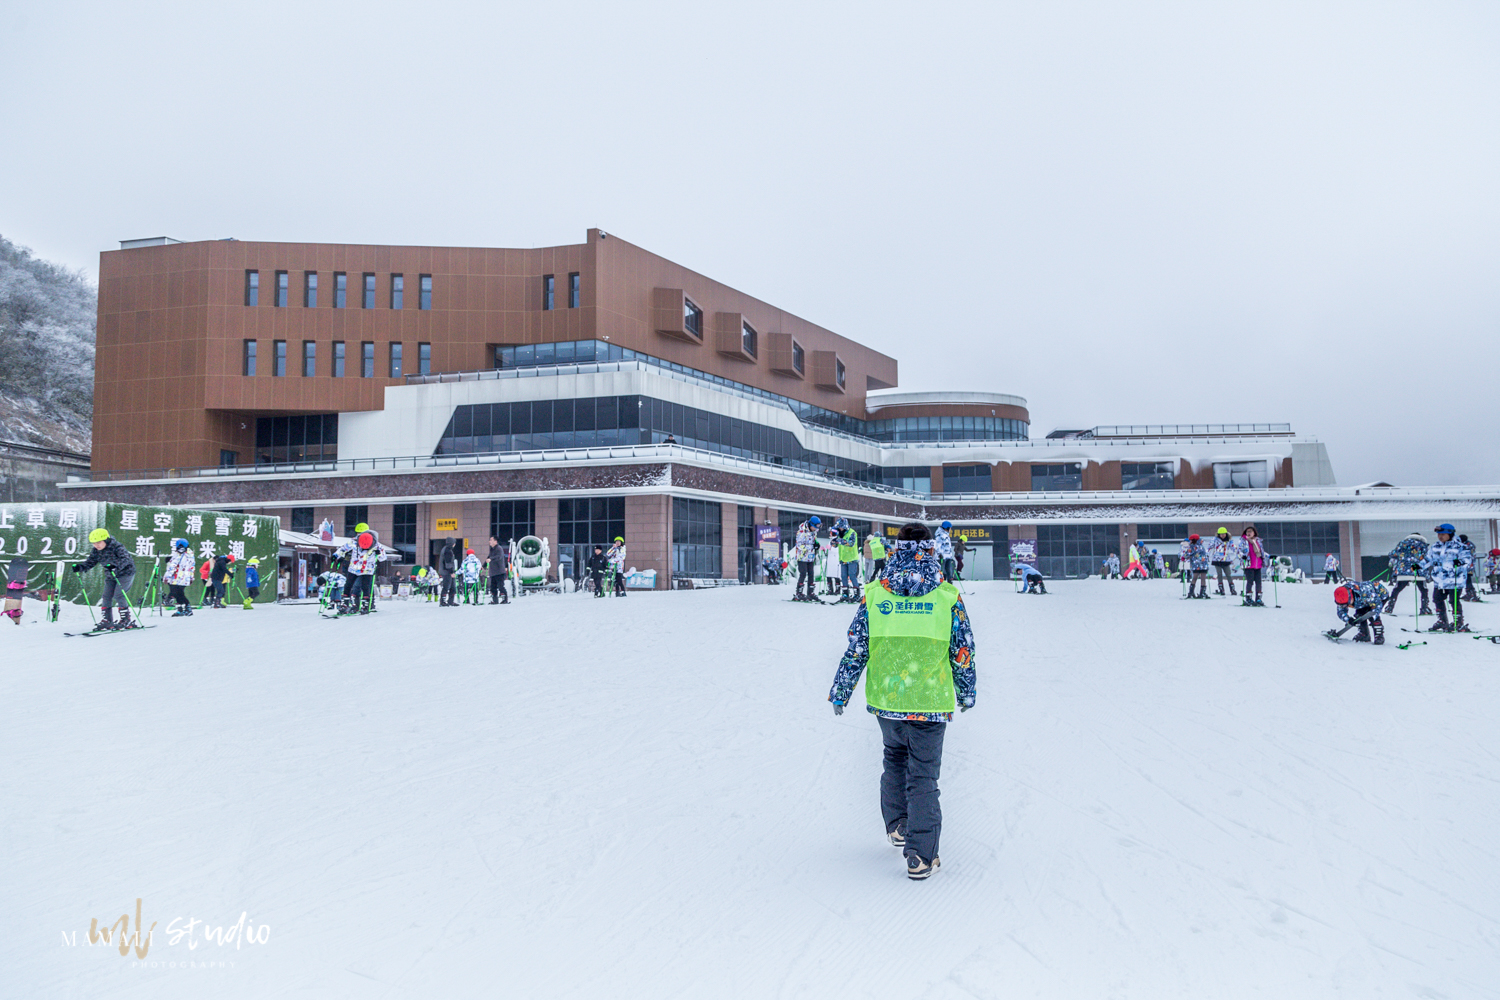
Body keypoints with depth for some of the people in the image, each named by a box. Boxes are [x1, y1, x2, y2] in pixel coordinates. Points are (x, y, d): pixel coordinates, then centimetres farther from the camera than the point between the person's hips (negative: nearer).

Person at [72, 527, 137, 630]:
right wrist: (79, 567, -22)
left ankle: (126, 620, -8)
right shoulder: (96, 551, -2)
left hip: (125, 573, -7)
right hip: (110, 576, 8)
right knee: (106, 596, 0)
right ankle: (107, 621, 8)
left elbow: (125, 559, -36)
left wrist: (116, 566, -54)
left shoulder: (116, 547, -23)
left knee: (118, 595, -17)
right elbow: (90, 562, -1)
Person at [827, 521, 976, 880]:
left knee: (895, 757, 27)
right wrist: (966, 694, 17)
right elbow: (963, 652, 1)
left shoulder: (874, 594, -3)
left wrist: (840, 692, 11)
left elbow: (856, 649, -1)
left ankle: (897, 825, 34)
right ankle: (921, 856, 5)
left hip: (885, 700, 2)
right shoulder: (948, 596, -5)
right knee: (923, 775, 6)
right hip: (930, 702, -2)